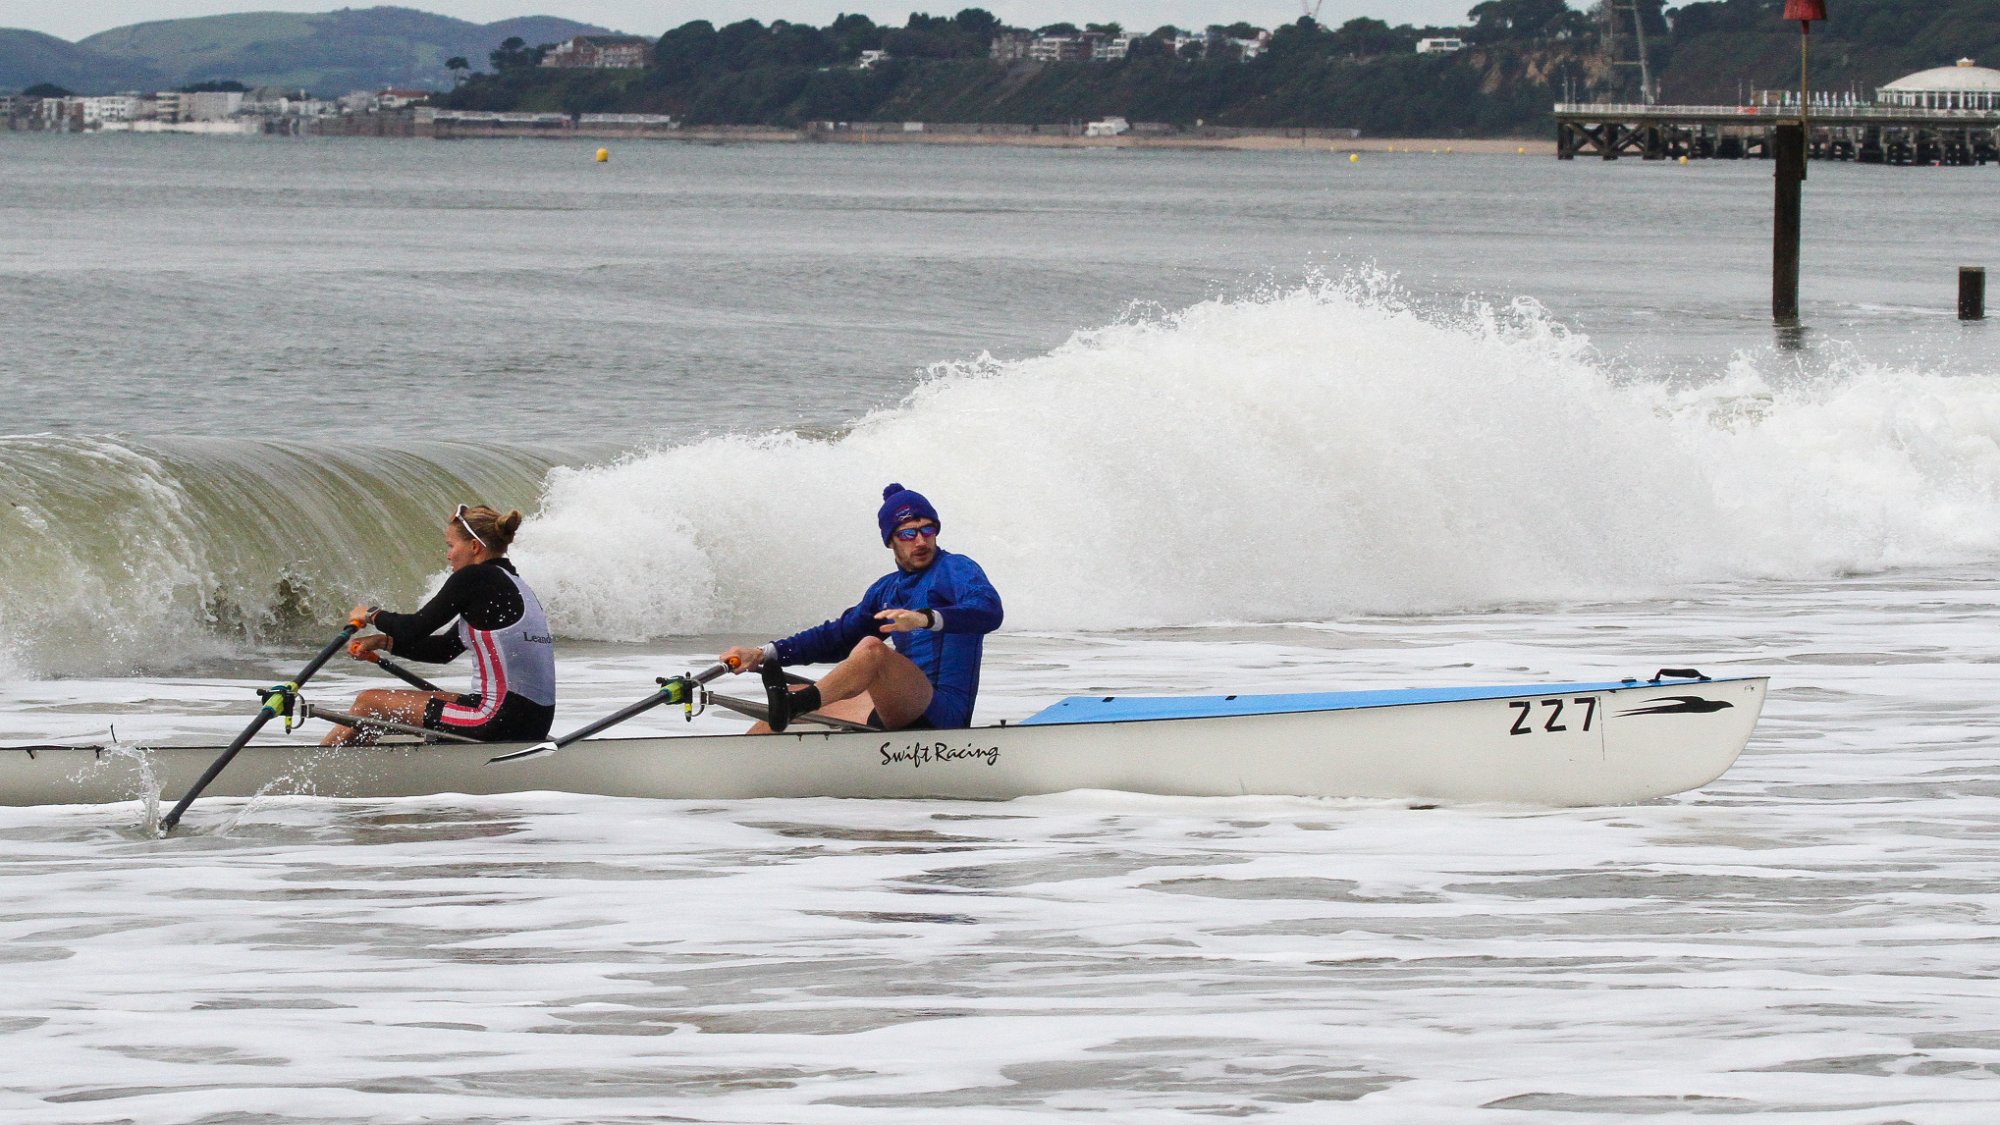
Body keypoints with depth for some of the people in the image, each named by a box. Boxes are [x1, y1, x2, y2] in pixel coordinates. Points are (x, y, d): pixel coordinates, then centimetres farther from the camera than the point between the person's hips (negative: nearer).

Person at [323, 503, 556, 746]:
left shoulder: (474, 578, -10)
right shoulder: (514, 585, 18)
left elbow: (415, 628, -8)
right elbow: (446, 649, 23)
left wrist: (372, 615, 11)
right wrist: (384, 642, 18)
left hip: (499, 721, -9)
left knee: (368, 703, 5)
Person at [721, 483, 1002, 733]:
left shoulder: (955, 569, -2)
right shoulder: (887, 589, 22)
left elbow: (989, 610, -23)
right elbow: (838, 636, 27)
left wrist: (926, 618, -42)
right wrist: (764, 655, 14)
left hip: (941, 710, -9)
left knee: (871, 648, -32)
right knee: (791, 695, 12)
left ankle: (795, 704, -46)